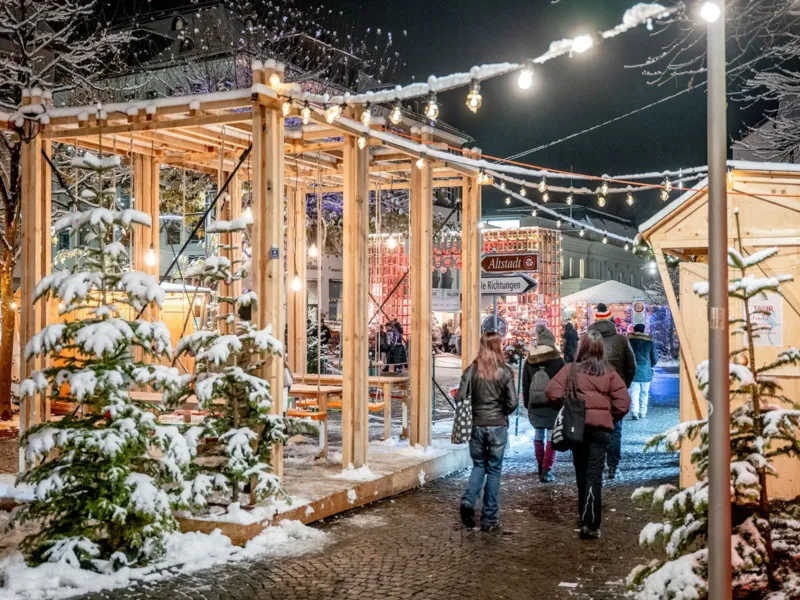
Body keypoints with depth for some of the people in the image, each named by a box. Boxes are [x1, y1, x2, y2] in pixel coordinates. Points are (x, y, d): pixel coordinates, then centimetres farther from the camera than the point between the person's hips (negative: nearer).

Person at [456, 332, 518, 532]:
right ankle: (489, 519, 12)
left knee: (478, 465, 20)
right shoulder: (505, 372, -7)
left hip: (476, 425, 2)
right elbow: (512, 403, -9)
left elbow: (459, 398, -6)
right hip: (498, 426, -2)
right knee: (493, 470, 9)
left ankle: (468, 500, -4)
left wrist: (469, 415, 11)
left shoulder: (471, 370, -3)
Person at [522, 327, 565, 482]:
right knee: (551, 438, 1)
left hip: (534, 406, 3)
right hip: (553, 406, -3)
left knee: (538, 436, 13)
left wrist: (527, 404, 15)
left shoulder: (529, 361, 2)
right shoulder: (558, 361, -8)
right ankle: (546, 471, -4)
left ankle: (541, 469, 19)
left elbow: (525, 385, 7)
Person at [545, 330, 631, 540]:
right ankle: (590, 524, -12)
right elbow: (623, 400, -4)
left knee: (582, 473, 16)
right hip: (602, 428, 0)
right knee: (594, 475, -3)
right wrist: (611, 417, 12)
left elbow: (553, 392, -13)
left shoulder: (571, 370, -3)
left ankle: (585, 517, 29)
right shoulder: (609, 373, 1)